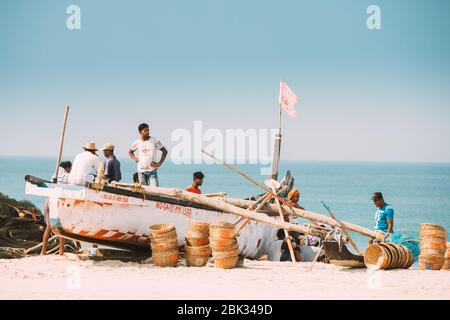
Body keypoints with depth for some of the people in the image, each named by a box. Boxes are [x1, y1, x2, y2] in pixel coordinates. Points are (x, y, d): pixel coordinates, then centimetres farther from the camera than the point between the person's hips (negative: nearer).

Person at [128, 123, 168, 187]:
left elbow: (165, 151, 4)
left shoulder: (155, 141, -4)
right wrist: (134, 158, 4)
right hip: (141, 170, 2)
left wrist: (159, 163, -2)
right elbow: (130, 152, 23)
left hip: (152, 170, -2)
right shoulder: (137, 143, 4)